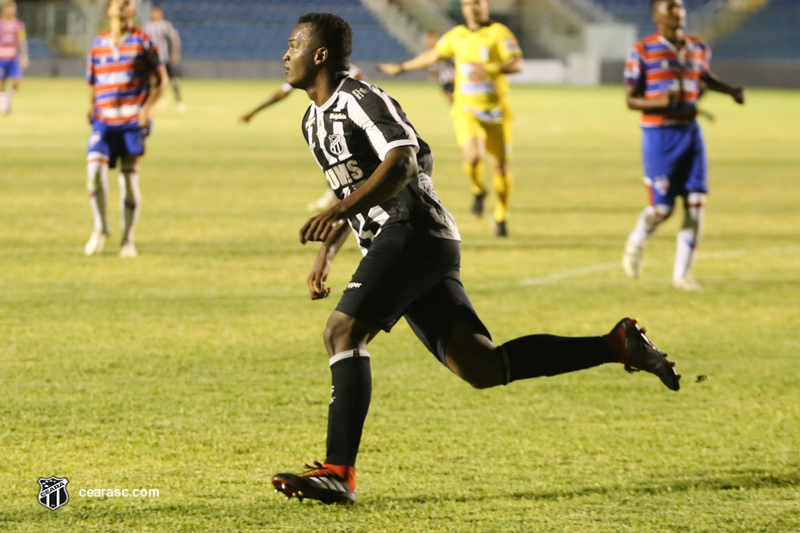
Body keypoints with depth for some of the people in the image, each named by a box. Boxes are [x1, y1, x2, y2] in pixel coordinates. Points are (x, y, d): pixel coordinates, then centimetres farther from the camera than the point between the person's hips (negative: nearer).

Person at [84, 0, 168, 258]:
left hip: (132, 121, -2)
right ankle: (100, 228, 2)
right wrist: (91, 106, 3)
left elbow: (161, 80, 2)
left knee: (130, 178, -2)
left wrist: (147, 107, -11)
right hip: (103, 120, 2)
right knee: (95, 168, -17)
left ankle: (128, 240, 11)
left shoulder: (142, 42, 0)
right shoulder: (97, 45, 10)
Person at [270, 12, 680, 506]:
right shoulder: (315, 122, 23)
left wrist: (338, 212, -30)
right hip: (393, 243, 10)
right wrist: (327, 255, 26)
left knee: (343, 332, -20)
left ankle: (339, 473, -26)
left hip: (413, 231, -10)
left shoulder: (361, 99, -8)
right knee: (482, 367, 3)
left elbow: (402, 164, -22)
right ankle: (617, 346, 8)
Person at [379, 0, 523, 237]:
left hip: (496, 110, -1)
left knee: (500, 165, 3)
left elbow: (517, 64, -16)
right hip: (466, 110, 1)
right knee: (473, 157, -22)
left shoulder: (500, 33, -5)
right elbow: (432, 56, 24)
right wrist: (401, 68, 33)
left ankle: (501, 217, 25)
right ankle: (478, 191, 12)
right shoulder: (456, 36, 7)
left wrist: (489, 69, -31)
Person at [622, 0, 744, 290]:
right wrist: (661, 102, -24)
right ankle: (636, 244, 28)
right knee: (662, 208, -5)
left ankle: (682, 273, 5)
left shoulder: (698, 49, 8)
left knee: (696, 202, -4)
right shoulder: (642, 52, -7)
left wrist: (731, 90, 12)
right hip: (658, 135, -5)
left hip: (690, 132, 5)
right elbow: (631, 99, -6)